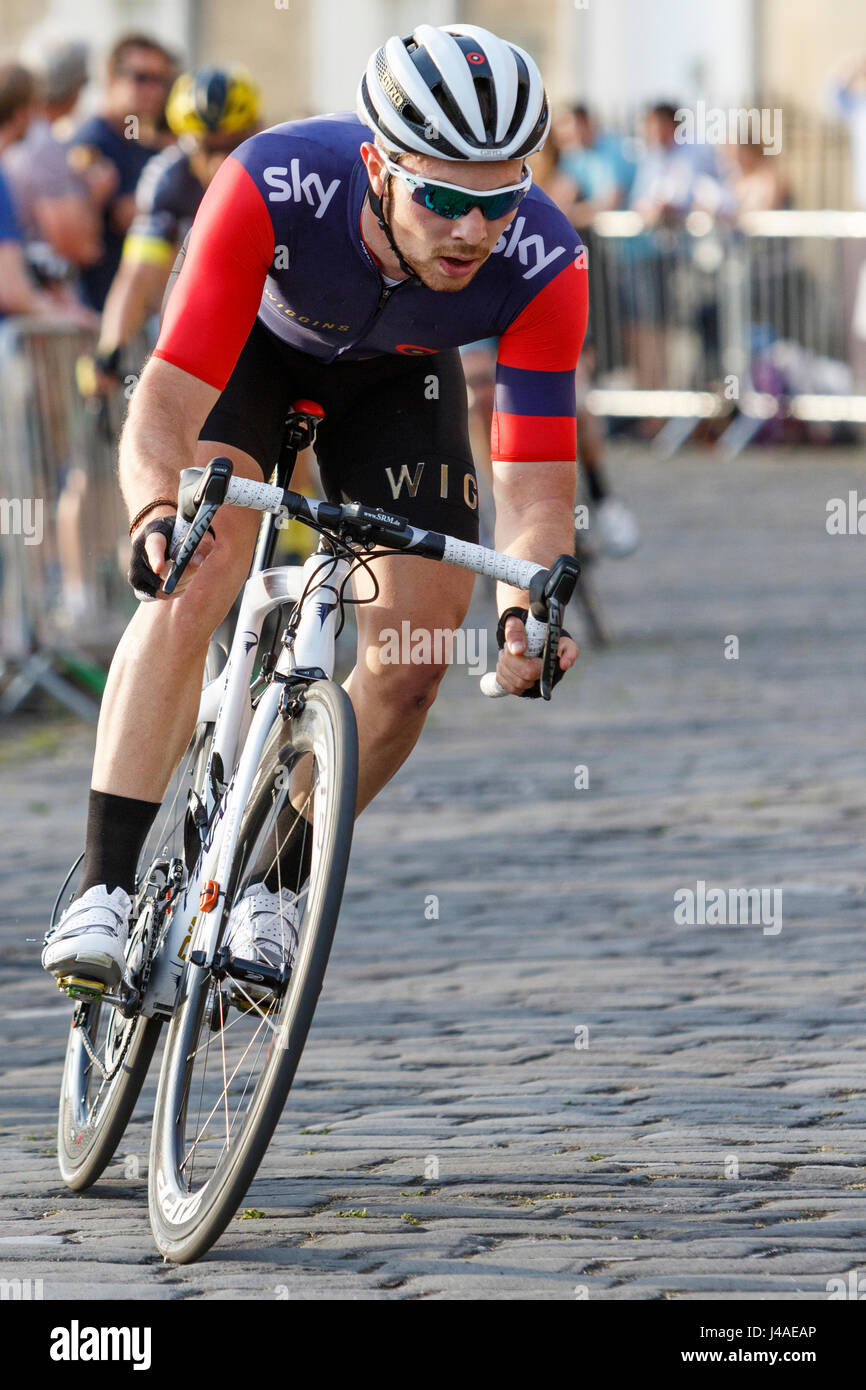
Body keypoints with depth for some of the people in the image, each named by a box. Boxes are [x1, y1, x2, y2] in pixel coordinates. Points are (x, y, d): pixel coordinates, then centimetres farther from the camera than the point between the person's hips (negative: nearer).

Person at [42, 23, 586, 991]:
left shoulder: (542, 267, -36)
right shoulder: (273, 186, -41)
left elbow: (535, 484, -32)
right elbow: (163, 407, -43)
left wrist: (528, 608, -52)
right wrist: (157, 513, -64)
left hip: (395, 373, 2)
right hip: (252, 339, -2)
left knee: (415, 656, -7)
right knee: (196, 579, -25)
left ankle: (270, 882, 15)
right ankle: (102, 890, -25)